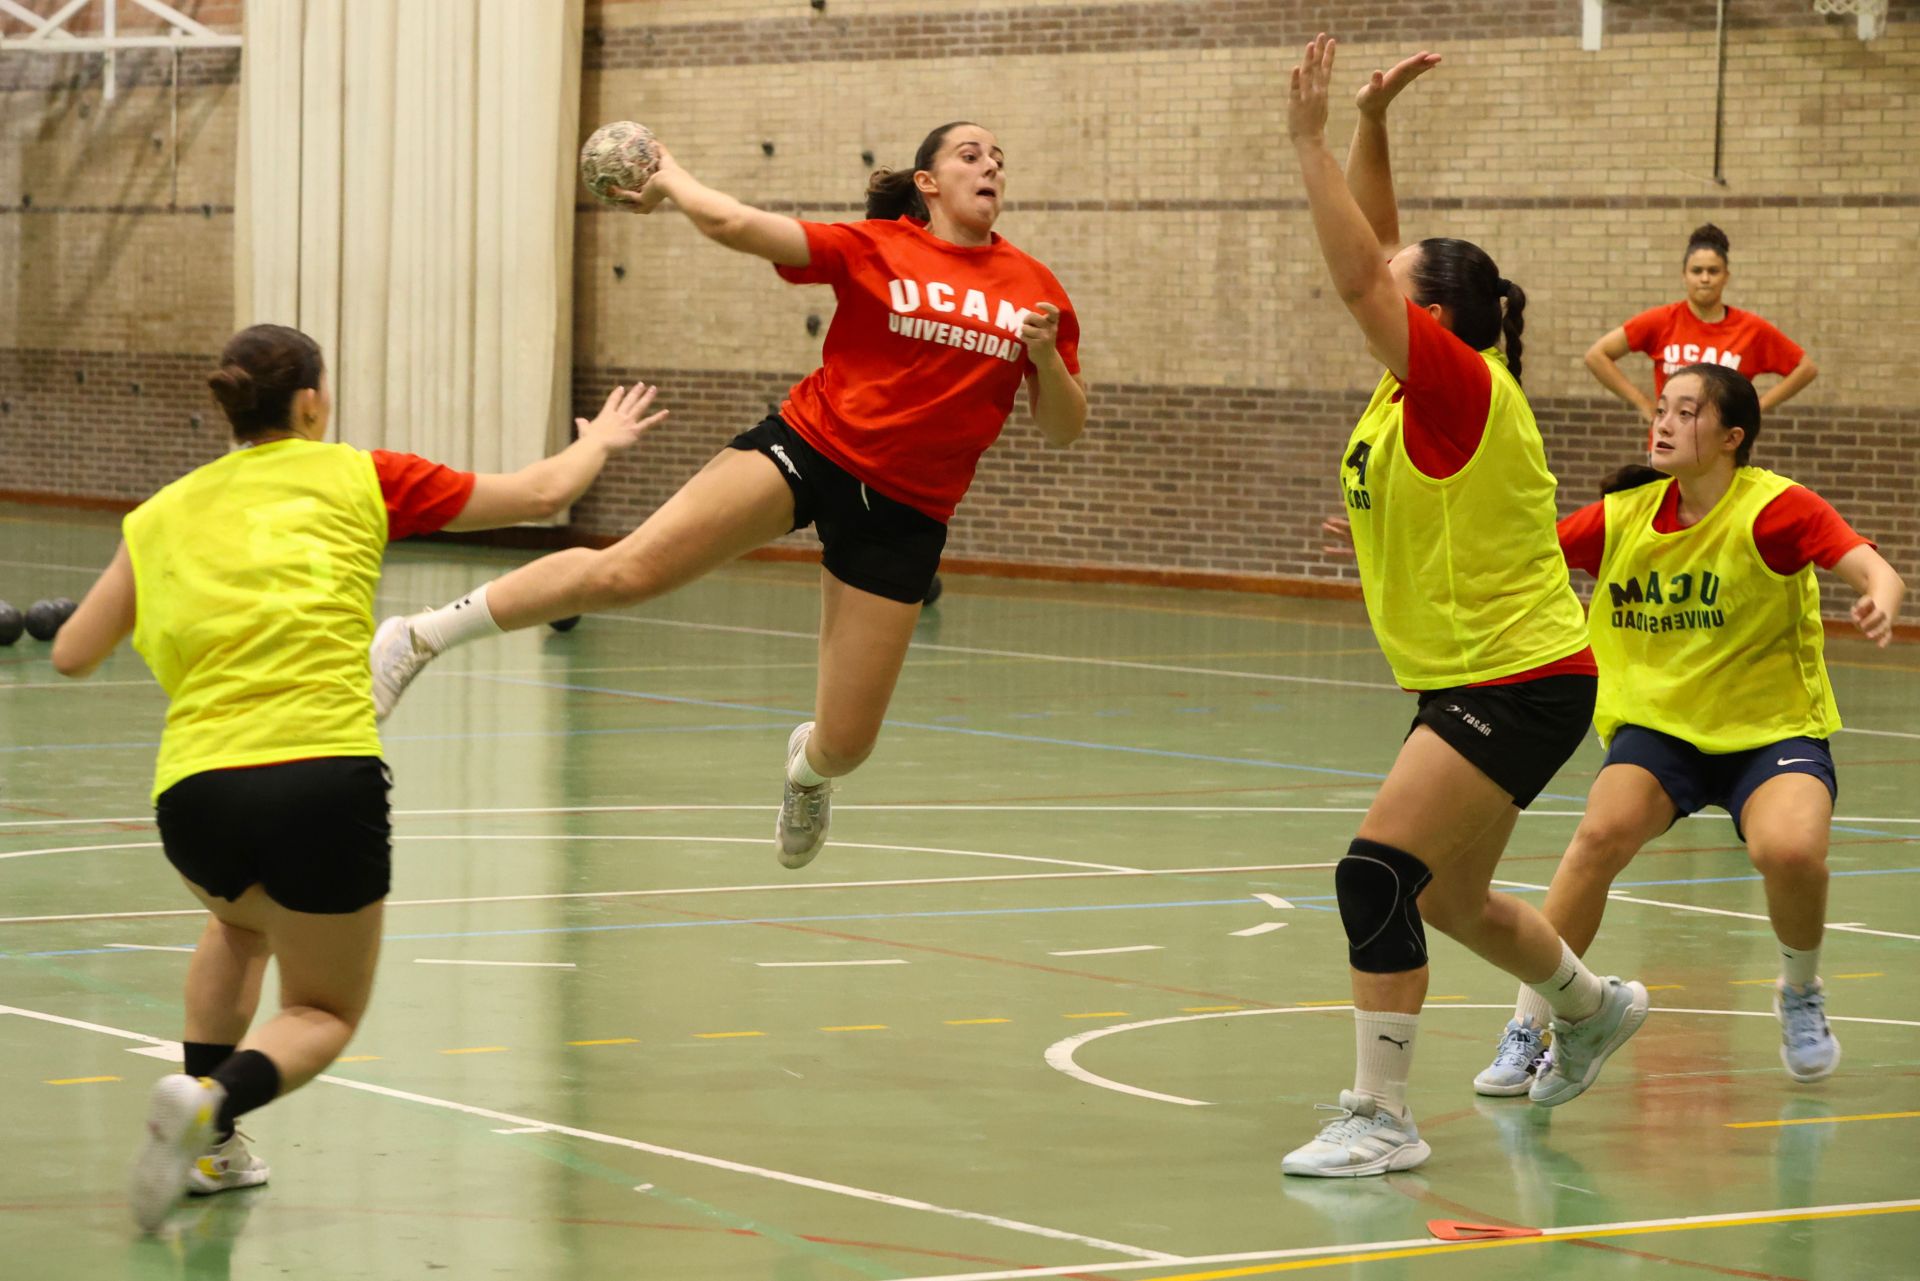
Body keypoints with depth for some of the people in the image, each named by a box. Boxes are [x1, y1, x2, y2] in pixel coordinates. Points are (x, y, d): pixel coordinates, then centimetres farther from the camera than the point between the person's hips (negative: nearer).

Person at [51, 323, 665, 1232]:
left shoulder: (163, 514, 14)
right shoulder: (354, 478, 9)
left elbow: (72, 655, 18)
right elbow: (540, 494, 18)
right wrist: (600, 442, 39)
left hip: (194, 790, 3)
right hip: (326, 777, -3)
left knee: (237, 921, 37)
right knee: (323, 1014, 15)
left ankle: (208, 1146, 25)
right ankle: (212, 1098, -17)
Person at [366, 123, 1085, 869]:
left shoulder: (1035, 289, 5)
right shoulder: (875, 248, -3)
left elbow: (1063, 430, 7)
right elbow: (733, 226, -10)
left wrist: (1046, 356, -12)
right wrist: (670, 179, 8)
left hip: (903, 516, 2)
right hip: (808, 446, -2)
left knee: (846, 744, 0)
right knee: (626, 571, -21)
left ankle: (808, 763, 41)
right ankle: (420, 638, -8)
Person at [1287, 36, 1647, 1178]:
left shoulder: (1459, 385, -18)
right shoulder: (1417, 386, 5)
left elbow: (1358, 276, -27)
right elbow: (1376, 259, 14)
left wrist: (1310, 141, -22)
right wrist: (1372, 122, 4)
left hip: (1521, 684, -10)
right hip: (1467, 682, 10)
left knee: (1380, 873, -18)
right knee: (1451, 900, 23)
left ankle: (1382, 1117, -15)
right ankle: (1593, 1008, 49)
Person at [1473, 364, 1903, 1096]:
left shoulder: (1774, 508, -13)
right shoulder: (1625, 516, 0)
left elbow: (1874, 569, -25)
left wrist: (1880, 602, -48)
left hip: (1773, 729, -3)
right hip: (1660, 726, 3)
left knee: (1790, 851, -31)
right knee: (1603, 831, -26)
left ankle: (1800, 996, 4)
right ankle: (1528, 1033, -13)